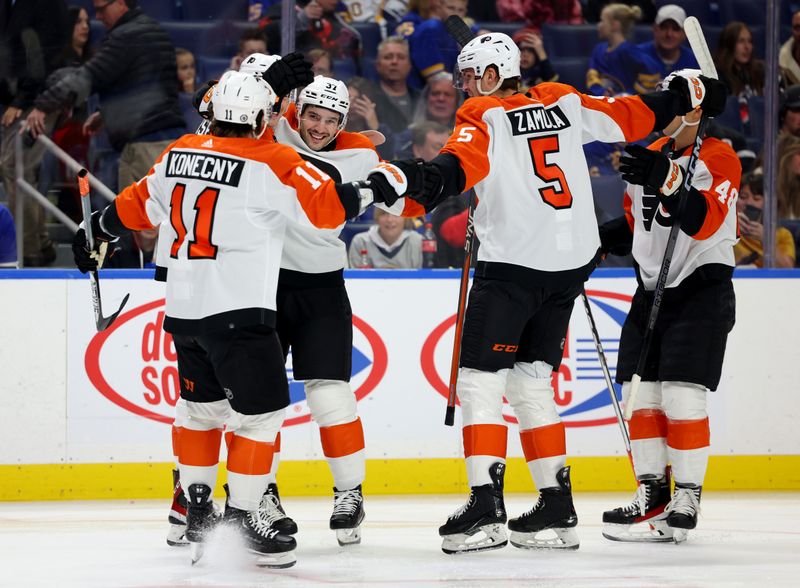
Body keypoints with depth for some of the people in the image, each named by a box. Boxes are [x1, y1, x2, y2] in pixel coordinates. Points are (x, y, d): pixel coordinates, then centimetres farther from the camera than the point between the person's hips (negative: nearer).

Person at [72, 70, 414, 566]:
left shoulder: (180, 153, 9)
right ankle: (242, 515, -3)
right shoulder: (273, 163, -10)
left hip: (184, 310, 8)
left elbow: (140, 205, 21)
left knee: (203, 407, 20)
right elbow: (327, 205, -16)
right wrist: (377, 186, -2)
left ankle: (197, 510, 25)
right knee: (262, 411, -1)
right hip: (237, 310, -8)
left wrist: (100, 230, 38)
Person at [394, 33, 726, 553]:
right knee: (532, 383, 15)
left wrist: (438, 178, -43)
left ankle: (486, 507, -16)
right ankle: (558, 507, 13)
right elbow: (632, 116, 18)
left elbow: (467, 160, -24)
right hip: (571, 262, 6)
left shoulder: (482, 118, -4)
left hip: (512, 264, -6)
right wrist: (688, 93, 32)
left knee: (481, 378, -5)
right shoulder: (565, 103, 11)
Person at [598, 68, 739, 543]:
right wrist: (598, 240, 8)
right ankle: (653, 496, 14)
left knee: (681, 396, -13)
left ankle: (688, 500, -5)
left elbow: (704, 222, -25)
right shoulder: (653, 155, 12)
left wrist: (668, 179, -38)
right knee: (640, 395, 5)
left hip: (702, 290, -7)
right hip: (652, 288, 7)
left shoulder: (719, 159, -10)